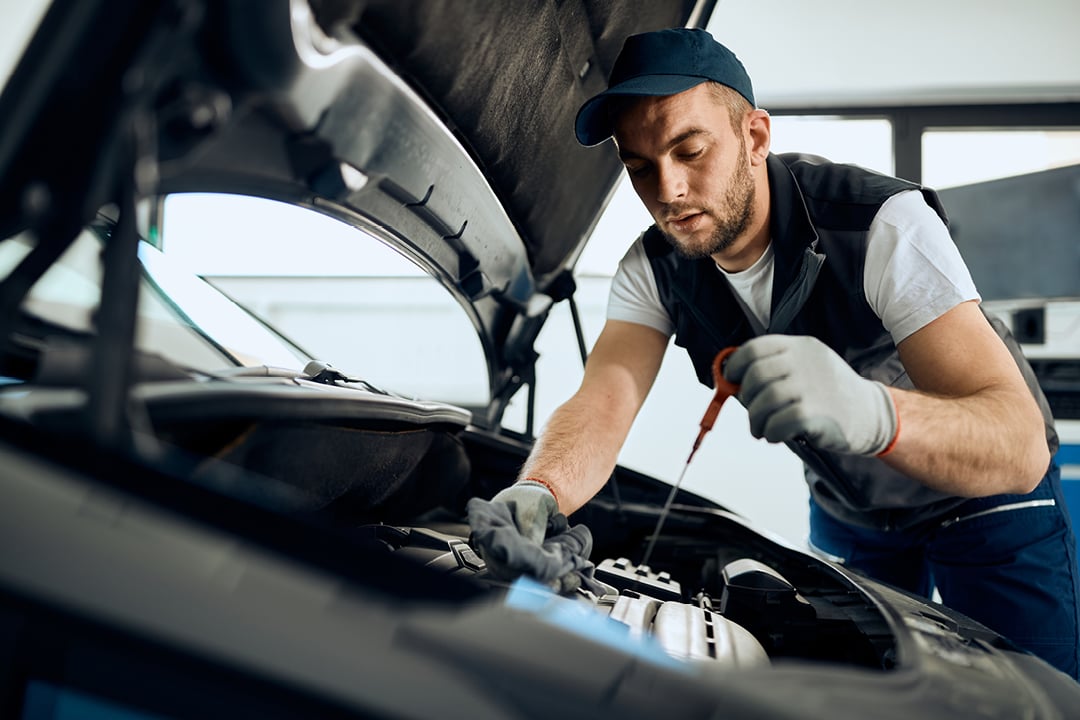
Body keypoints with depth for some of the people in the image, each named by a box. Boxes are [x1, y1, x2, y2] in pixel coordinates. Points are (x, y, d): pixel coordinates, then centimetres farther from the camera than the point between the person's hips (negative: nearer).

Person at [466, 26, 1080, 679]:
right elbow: (600, 405, -29)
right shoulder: (654, 269, -17)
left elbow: (1021, 447, -42)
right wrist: (538, 494, -52)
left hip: (985, 503, -3)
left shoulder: (884, 223, -33)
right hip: (846, 513, 4)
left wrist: (871, 411, -64)